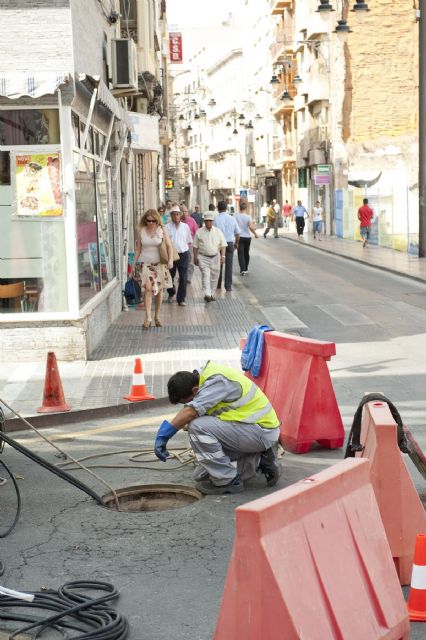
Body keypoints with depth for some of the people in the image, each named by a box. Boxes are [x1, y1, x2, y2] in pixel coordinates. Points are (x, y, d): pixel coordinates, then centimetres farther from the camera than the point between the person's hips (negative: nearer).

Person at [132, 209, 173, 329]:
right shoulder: (142, 231, 2)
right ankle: (148, 317, -16)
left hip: (159, 264, 1)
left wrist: (170, 260, -19)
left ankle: (157, 317, 20)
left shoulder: (162, 231, 0)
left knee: (159, 290, 6)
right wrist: (134, 264, 7)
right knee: (148, 288, -16)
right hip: (145, 264, -1)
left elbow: (169, 246, -4)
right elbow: (138, 249, 9)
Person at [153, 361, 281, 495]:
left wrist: (164, 434, -25)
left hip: (263, 431, -10)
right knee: (201, 476, 12)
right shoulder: (207, 375, 7)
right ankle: (258, 462, 14)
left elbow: (191, 411, -32)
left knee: (198, 426, -23)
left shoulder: (218, 380, -22)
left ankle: (227, 481, -11)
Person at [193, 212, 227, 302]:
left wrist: (223, 256, -6)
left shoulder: (218, 231, 5)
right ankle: (207, 294, -23)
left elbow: (223, 245, 4)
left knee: (214, 277, 8)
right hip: (203, 258, -2)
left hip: (215, 257, 2)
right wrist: (195, 257, 3)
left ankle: (211, 293, 21)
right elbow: (195, 246, 6)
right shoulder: (199, 232, 2)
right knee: (205, 275, -15)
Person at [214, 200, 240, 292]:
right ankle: (228, 286, 2)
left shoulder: (216, 219, -11)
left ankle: (218, 285, 23)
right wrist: (236, 243, 22)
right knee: (229, 265, 4)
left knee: (219, 264, 12)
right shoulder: (232, 218, 0)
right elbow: (237, 233, 7)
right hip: (230, 243, 2)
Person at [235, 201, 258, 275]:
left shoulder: (236, 216, -3)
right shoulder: (248, 217, -7)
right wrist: (255, 234, -1)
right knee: (246, 253, 16)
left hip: (239, 237, -1)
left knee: (241, 254, -3)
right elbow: (251, 227, -16)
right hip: (247, 237, 1)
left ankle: (242, 269, -17)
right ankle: (246, 269, 27)